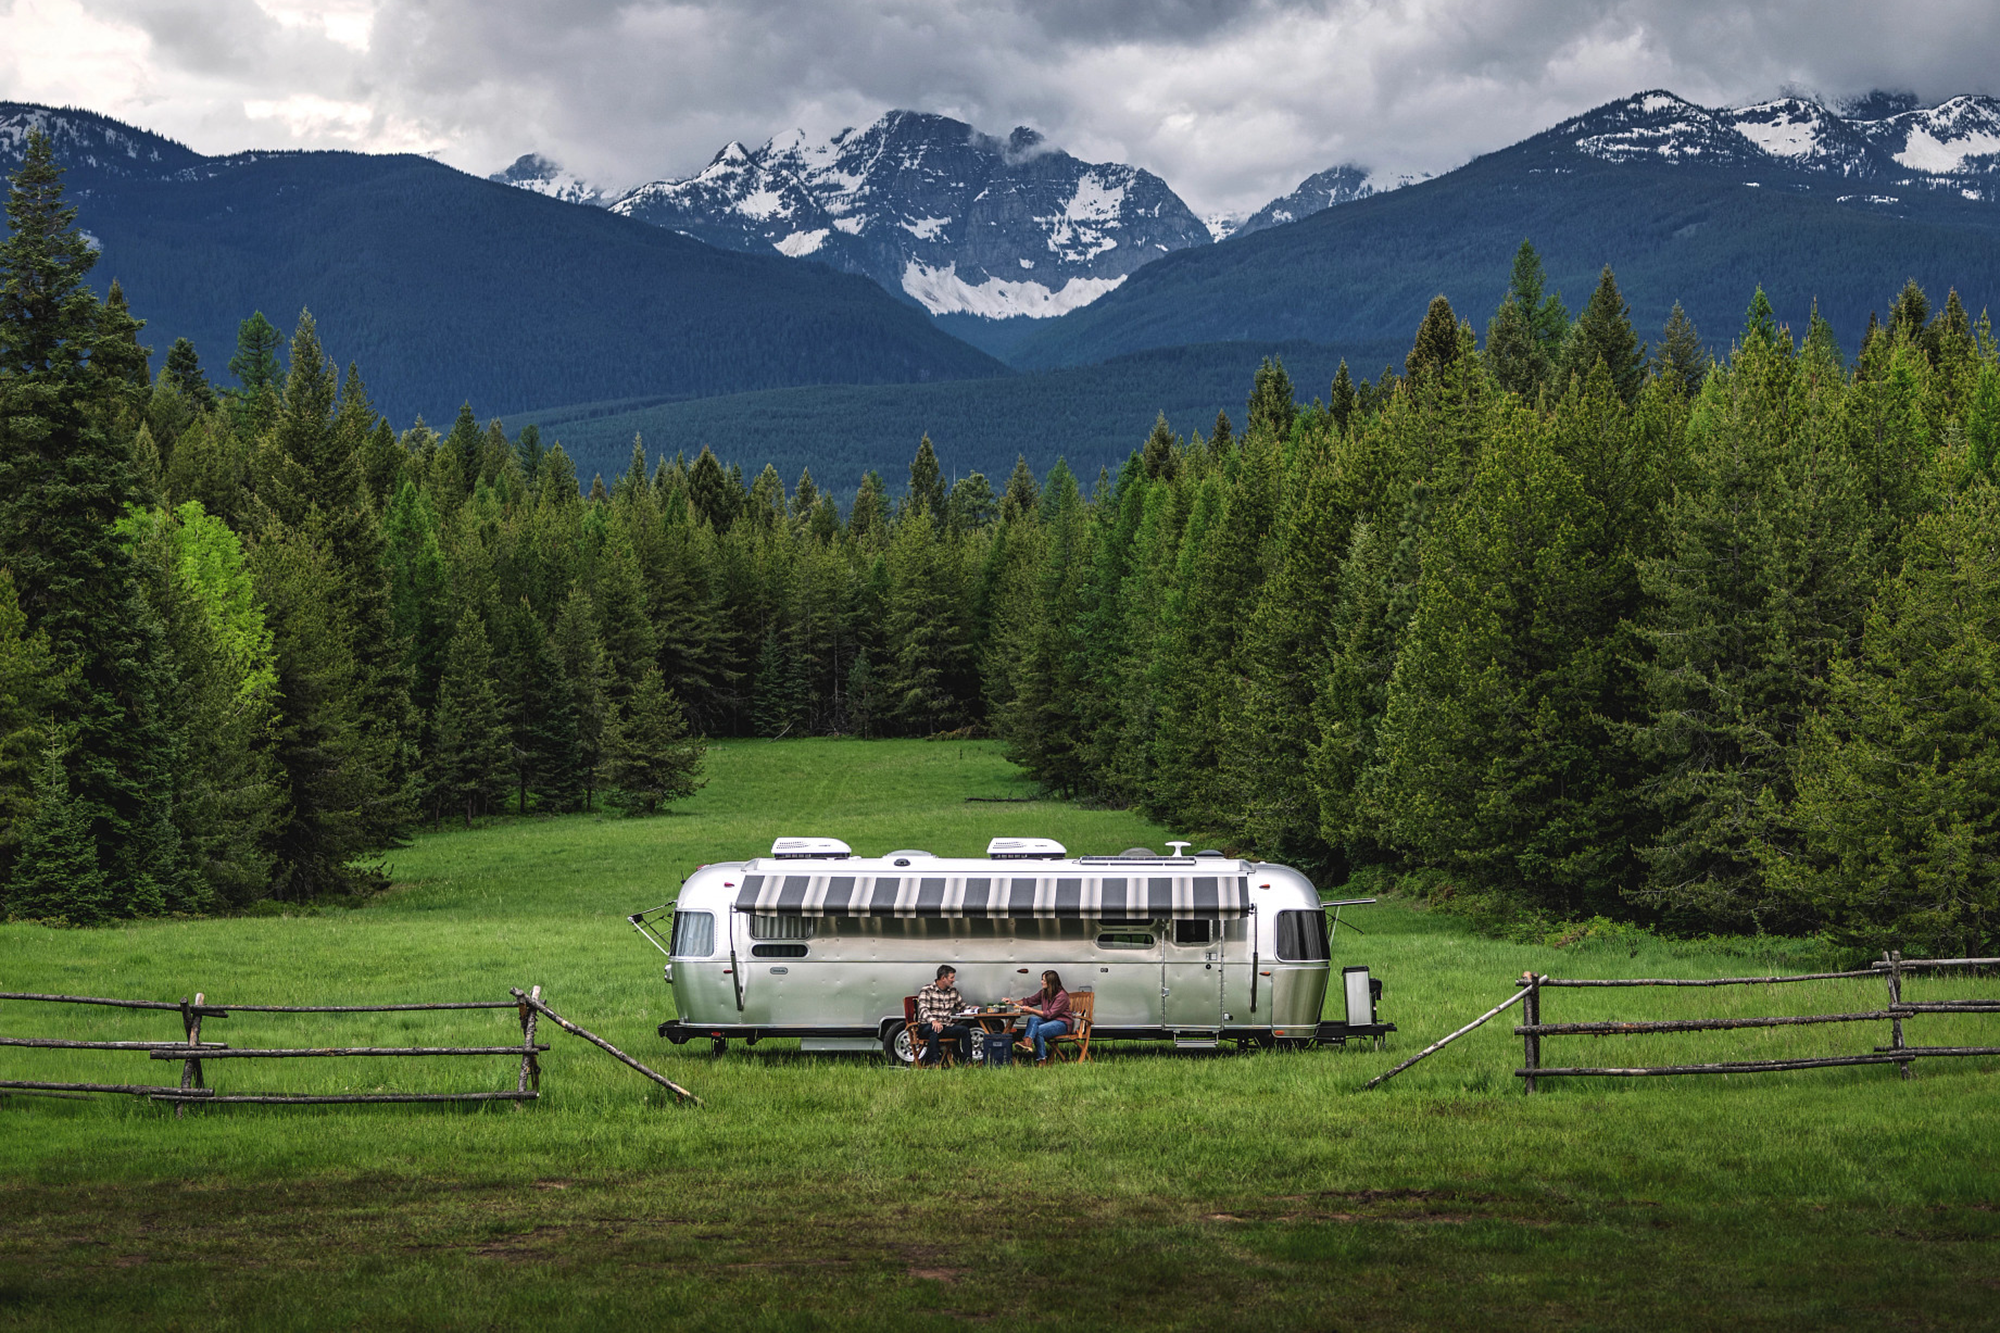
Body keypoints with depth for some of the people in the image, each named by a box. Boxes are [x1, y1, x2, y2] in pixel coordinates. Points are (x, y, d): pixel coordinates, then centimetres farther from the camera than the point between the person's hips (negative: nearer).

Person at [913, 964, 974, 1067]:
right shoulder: (927, 991, -7)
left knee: (965, 1030, -19)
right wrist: (934, 1021, -43)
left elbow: (962, 1006, 30)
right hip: (928, 1025, -6)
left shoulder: (953, 991, 16)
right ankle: (933, 1063, -44)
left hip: (946, 1026, 6)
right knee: (934, 1031, -40)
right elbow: (923, 1009, -23)